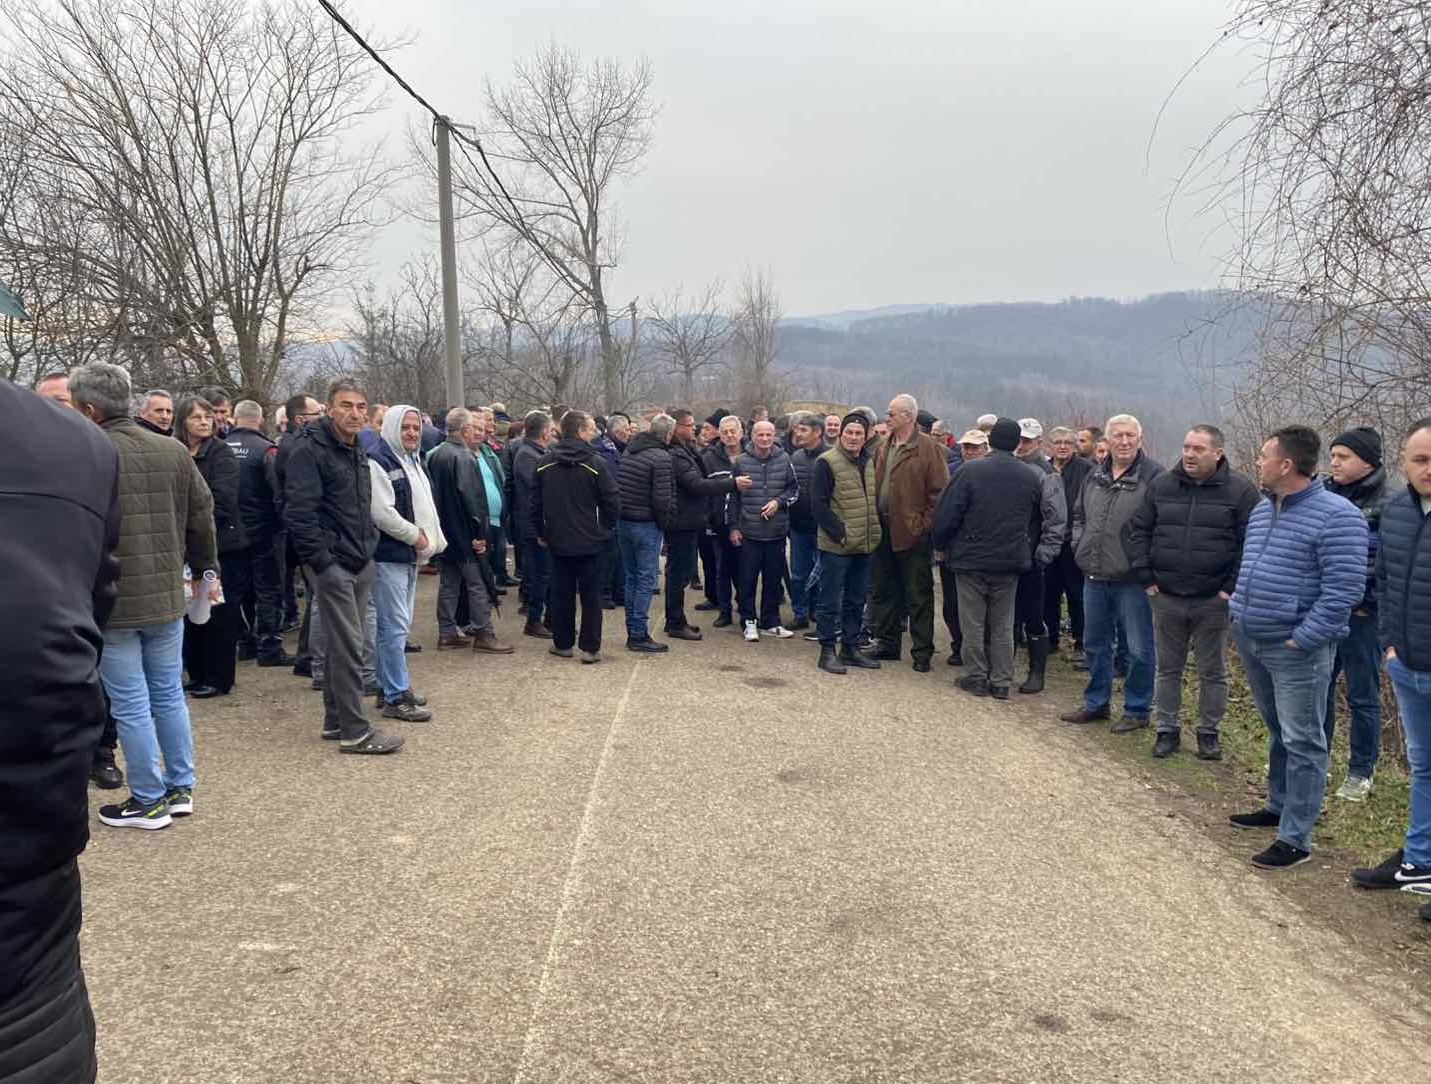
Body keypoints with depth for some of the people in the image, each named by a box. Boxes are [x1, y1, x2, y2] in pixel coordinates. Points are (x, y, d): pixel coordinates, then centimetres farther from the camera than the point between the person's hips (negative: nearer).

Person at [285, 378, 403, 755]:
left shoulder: (358, 451, 15)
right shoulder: (310, 449, -12)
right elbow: (299, 512, -18)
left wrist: (369, 547, 15)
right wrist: (321, 561, -19)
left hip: (360, 563, 8)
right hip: (332, 564, -8)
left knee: (343, 644, 14)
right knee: (348, 647, -7)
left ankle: (335, 721, 23)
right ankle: (355, 732, -1)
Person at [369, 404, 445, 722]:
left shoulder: (414, 461, 17)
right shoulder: (378, 462, -13)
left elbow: (425, 506, 22)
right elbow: (382, 513, -21)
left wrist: (431, 540, 8)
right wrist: (415, 536, -12)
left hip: (411, 555, 10)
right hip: (388, 555, -9)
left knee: (398, 624, 15)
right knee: (394, 626, -7)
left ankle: (389, 685, 25)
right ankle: (396, 697, -3)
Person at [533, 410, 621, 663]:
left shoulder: (545, 462, 1)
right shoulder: (595, 462, -12)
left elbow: (536, 502, 5)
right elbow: (612, 502, -11)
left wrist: (540, 532, 15)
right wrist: (605, 528, 5)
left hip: (557, 541, 4)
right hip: (589, 541, -3)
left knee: (561, 593, 12)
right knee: (590, 595, 5)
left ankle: (562, 644, 19)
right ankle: (590, 648, 6)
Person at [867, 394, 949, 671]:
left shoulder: (929, 448, -9)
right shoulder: (883, 447, 11)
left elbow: (939, 491, -11)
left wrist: (925, 524, -14)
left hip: (912, 533, -6)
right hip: (883, 531, 7)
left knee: (919, 596, 3)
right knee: (882, 591, 14)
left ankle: (922, 651, 12)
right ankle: (887, 643, 27)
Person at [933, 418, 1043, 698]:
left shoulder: (970, 471, -12)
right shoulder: (1031, 477, 1)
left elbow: (947, 514, -10)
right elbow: (1037, 523, 10)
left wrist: (942, 546, 4)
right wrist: (1026, 552, 21)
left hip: (972, 559, -3)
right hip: (1011, 562, 4)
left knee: (973, 623, 8)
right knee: (1003, 625, 12)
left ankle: (977, 677, 13)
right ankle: (1001, 681, 15)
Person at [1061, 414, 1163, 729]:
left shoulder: (1153, 476, -10)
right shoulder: (1096, 476, 11)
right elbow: (1079, 514, 23)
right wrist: (1080, 545, 10)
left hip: (1132, 579, -6)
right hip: (1094, 577, 7)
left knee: (1139, 649, 4)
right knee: (1095, 643, 17)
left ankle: (1137, 710, 18)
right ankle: (1096, 703, 31)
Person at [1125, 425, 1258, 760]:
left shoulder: (1240, 490, -5)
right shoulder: (1162, 485, 4)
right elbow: (1138, 531, 8)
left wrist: (1232, 587, -11)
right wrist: (1145, 578, 1)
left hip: (1213, 600, -2)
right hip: (1166, 597, 2)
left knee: (1213, 672, 10)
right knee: (1167, 669, 11)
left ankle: (1209, 732, 24)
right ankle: (1167, 729, 23)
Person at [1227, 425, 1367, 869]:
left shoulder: (1336, 516, -15)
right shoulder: (1262, 509, 11)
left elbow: (1344, 589, -19)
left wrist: (1303, 639, -19)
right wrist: (1240, 608, 14)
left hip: (1296, 650, -8)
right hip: (1252, 641, 8)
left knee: (1301, 742, -1)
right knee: (1278, 732, 22)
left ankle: (1295, 839, 5)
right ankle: (1279, 806, 36)